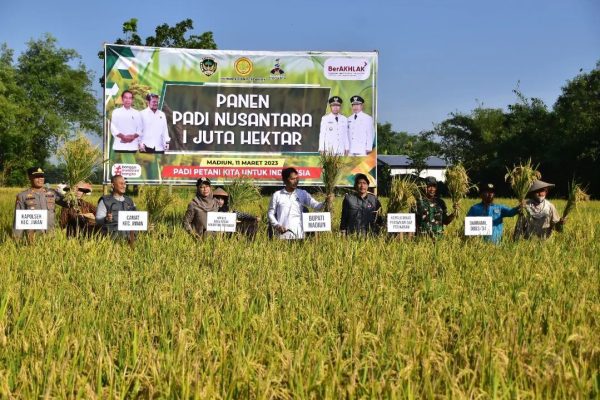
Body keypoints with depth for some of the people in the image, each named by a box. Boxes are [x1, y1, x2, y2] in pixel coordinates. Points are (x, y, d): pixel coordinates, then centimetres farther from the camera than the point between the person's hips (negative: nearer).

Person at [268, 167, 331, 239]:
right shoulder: (277, 195, 5)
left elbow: (316, 205, -2)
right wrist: (277, 225, -5)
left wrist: (325, 203, -23)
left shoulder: (302, 194, 7)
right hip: (282, 232, -1)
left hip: (298, 233, 1)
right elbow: (270, 213, 10)